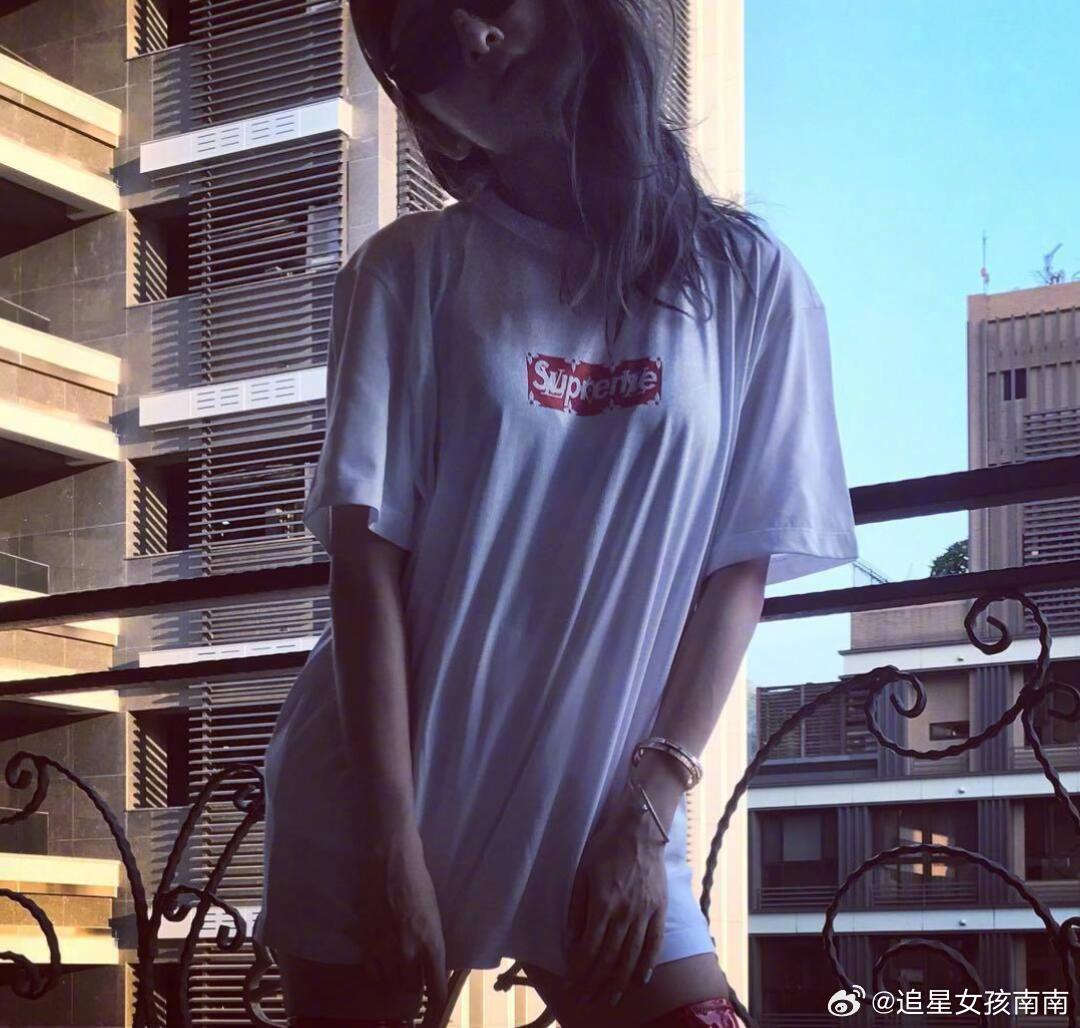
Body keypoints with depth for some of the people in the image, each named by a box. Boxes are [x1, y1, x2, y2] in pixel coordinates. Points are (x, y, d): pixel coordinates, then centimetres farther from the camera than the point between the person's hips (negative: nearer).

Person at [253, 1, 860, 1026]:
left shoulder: (747, 279, 0)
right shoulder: (409, 272, -3)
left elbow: (737, 570, -1)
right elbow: (365, 556, -8)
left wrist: (649, 814, -7)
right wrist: (394, 838, -14)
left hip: (603, 807, 0)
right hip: (376, 796, 0)